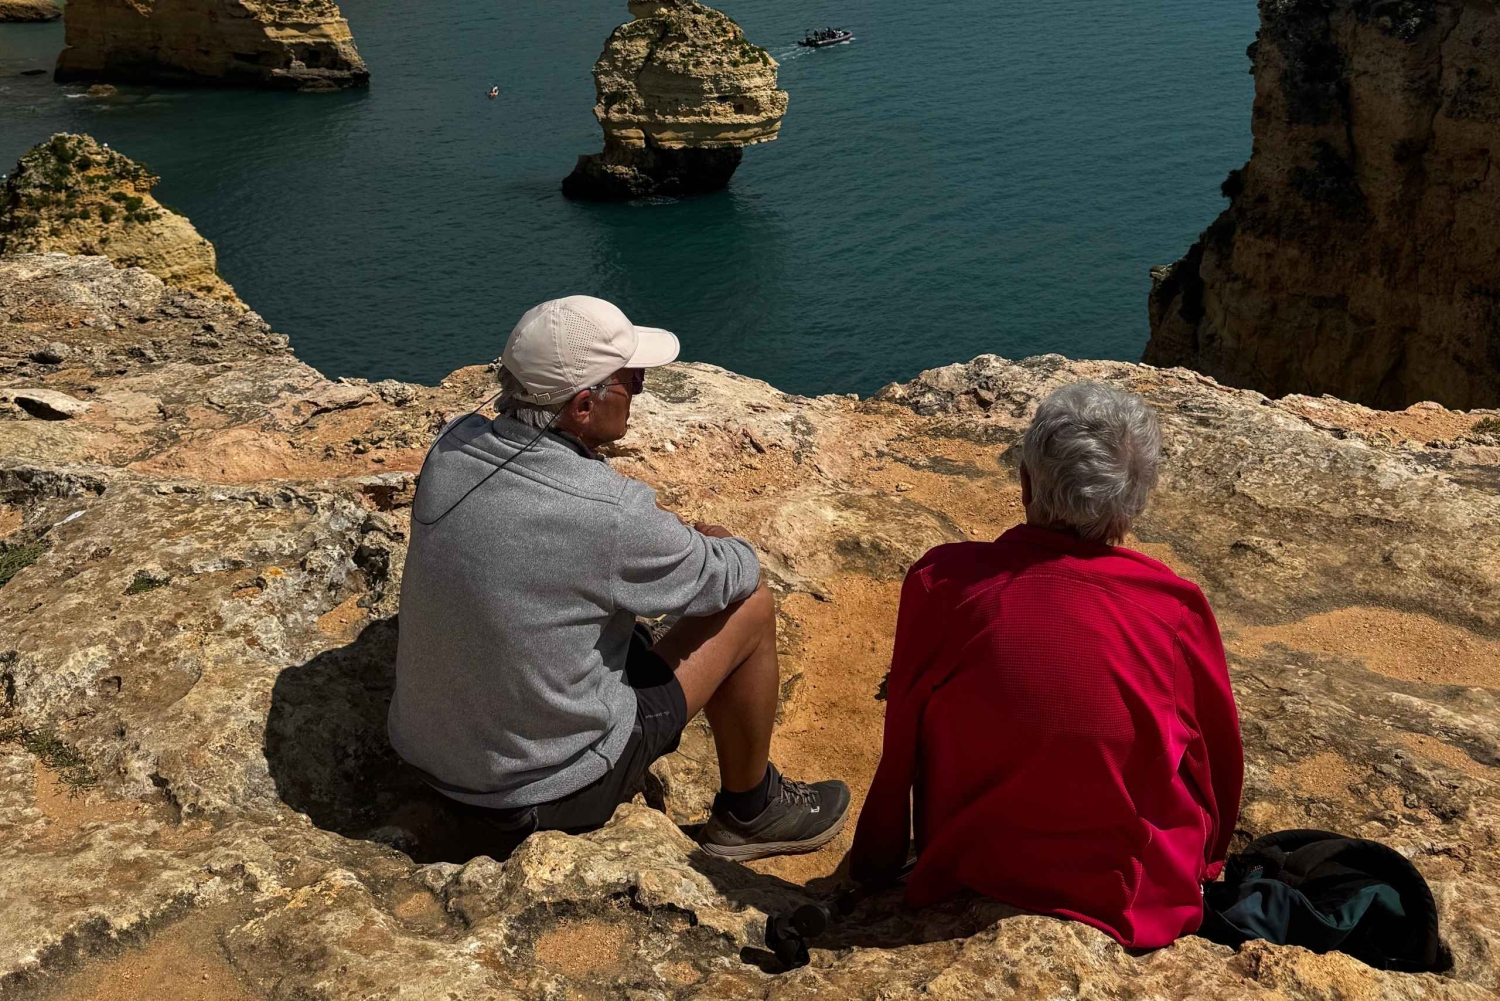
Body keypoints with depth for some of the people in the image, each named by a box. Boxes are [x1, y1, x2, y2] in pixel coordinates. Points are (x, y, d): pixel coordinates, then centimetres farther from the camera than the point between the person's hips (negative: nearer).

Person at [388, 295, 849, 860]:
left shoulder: (453, 447, -9)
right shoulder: (610, 515, -29)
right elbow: (728, 576, -9)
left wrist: (670, 535, 8)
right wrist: (720, 544, 13)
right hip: (546, 794, -6)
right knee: (750, 606, 2)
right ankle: (749, 811, 24)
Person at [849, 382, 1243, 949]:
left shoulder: (940, 583, -18)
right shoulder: (1177, 609, -18)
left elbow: (900, 755, -6)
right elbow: (1222, 766, -2)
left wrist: (873, 867, 13)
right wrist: (1201, 864, 20)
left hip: (973, 881, 0)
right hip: (1139, 904, 0)